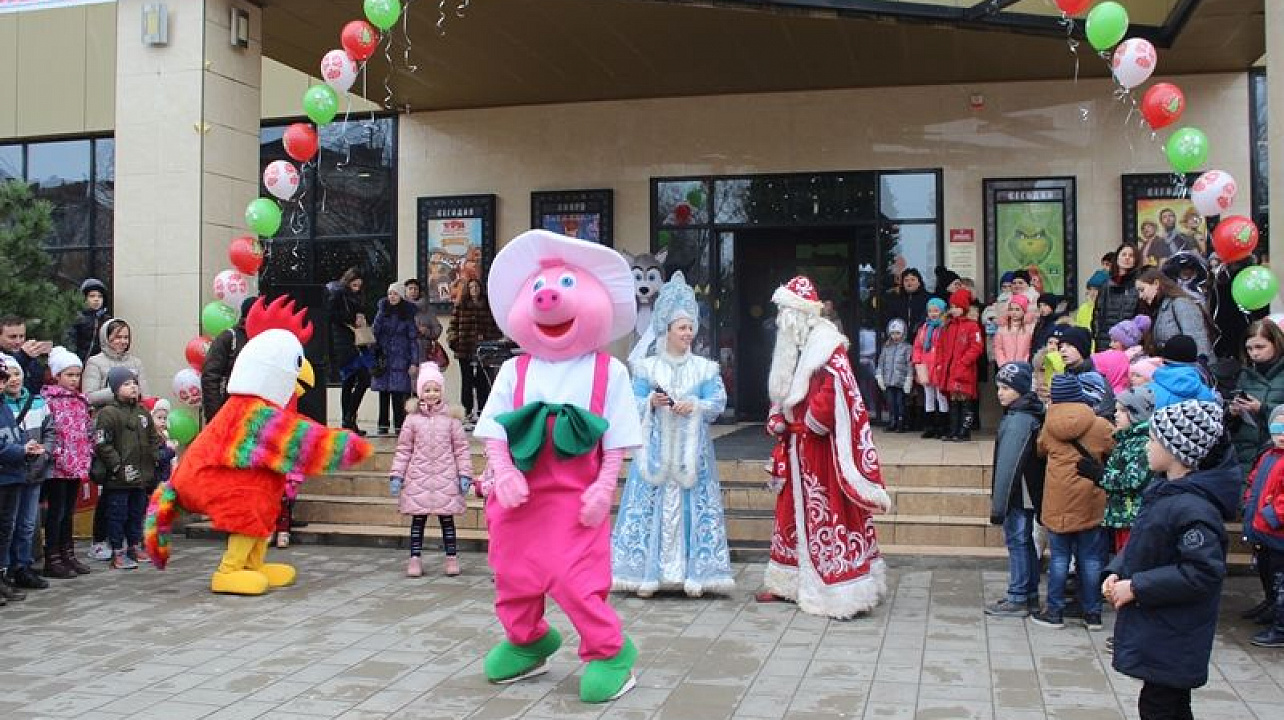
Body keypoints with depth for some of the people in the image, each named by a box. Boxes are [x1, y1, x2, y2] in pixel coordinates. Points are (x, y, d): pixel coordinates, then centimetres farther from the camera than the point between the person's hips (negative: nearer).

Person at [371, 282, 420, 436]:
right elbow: (375, 332, 6)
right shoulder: (383, 312, 10)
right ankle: (383, 426, 8)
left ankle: (399, 426, -2)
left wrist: (414, 362, -5)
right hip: (383, 358, 2)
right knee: (383, 394, 3)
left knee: (398, 395, -7)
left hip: (400, 360, -2)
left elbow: (413, 339, 1)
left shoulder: (407, 315, 3)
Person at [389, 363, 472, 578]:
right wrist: (396, 475, 1)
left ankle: (452, 558, 14)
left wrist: (464, 475, -3)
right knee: (418, 519, 5)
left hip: (446, 479, -1)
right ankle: (415, 559, 13)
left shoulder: (451, 419, 2)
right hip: (418, 478, 1)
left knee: (447, 518, 6)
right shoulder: (413, 419, 4)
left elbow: (461, 448, 2)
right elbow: (403, 449, 6)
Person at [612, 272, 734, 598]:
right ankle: (648, 574, 3)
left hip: (692, 448, 1)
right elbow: (634, 405, 4)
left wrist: (695, 405, -17)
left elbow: (718, 403, 0)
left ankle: (693, 573, 3)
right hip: (657, 446, 0)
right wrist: (651, 403, -15)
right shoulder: (647, 367, 6)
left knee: (692, 506, -2)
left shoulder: (704, 368, 8)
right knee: (652, 505, -3)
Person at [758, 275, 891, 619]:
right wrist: (778, 421, 4)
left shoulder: (826, 346, -15)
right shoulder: (792, 346, 13)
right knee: (791, 512, 15)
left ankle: (845, 592, -3)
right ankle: (789, 582, 25)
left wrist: (809, 423, -16)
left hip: (821, 448, -9)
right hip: (796, 446, 9)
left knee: (828, 517, -7)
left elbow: (836, 392, -25)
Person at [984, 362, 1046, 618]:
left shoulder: (1017, 420, -20)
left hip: (1018, 495, -9)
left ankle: (1017, 599, 6)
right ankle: (1030, 595, 25)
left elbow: (1008, 465, -22)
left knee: (1016, 542, -1)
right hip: (1030, 493, 9)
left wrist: (998, 505, -20)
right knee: (1026, 541, 16)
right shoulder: (1031, 415, 9)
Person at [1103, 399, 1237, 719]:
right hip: (1153, 629, 9)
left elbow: (1203, 573, -28)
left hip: (1172, 639, -9)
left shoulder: (1193, 508, -25)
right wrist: (1116, 572, -1)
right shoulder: (1163, 489, 6)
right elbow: (1139, 544, 16)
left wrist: (1136, 587, -22)